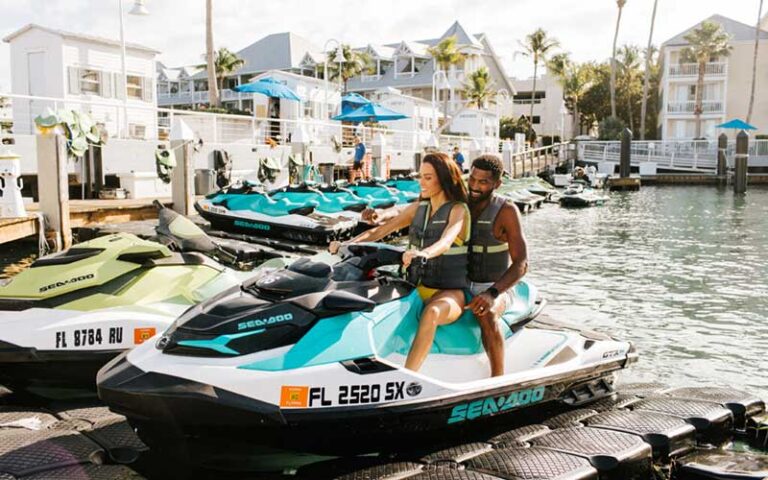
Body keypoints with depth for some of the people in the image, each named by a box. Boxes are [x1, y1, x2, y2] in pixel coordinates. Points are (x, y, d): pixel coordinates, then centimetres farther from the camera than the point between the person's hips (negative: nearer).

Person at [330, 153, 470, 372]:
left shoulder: (459, 210, -7)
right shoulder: (418, 208, 10)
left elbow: (445, 242, -28)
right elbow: (380, 230, 6)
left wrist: (423, 253, -50)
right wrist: (347, 244, -10)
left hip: (449, 292, -6)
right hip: (417, 286, 7)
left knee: (431, 313, -40)